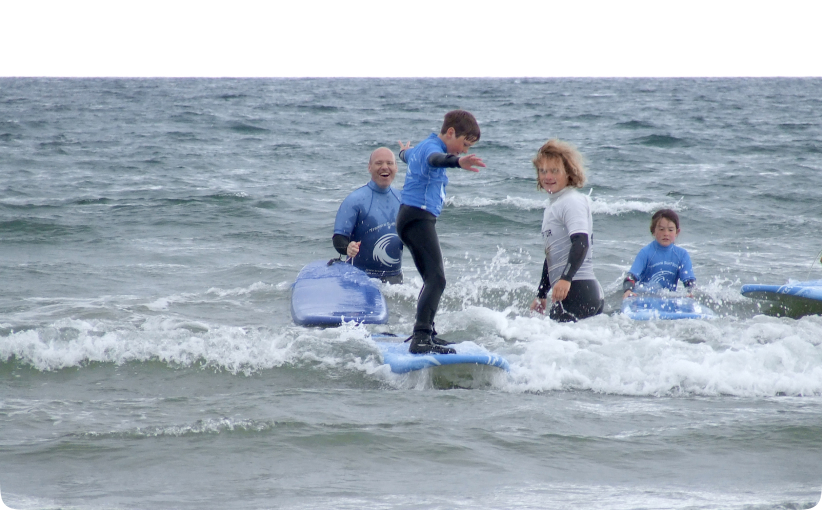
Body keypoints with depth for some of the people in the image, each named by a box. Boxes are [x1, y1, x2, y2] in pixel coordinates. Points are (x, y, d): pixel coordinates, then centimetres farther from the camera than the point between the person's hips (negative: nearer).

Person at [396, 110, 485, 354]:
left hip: (410, 219, 11)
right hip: (419, 217, -11)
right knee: (436, 279, -21)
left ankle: (425, 332, 28)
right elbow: (435, 158, -37)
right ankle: (421, 338, -32)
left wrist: (405, 151, 72)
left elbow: (408, 155, 46)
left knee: (432, 279, 20)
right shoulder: (431, 147, -11)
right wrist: (457, 162, -60)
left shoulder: (422, 146, 21)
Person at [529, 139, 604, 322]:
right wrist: (541, 295, 34)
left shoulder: (572, 201, -6)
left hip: (577, 290, -10)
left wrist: (566, 278, -35)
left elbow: (581, 242, -22)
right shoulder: (553, 206, 24)